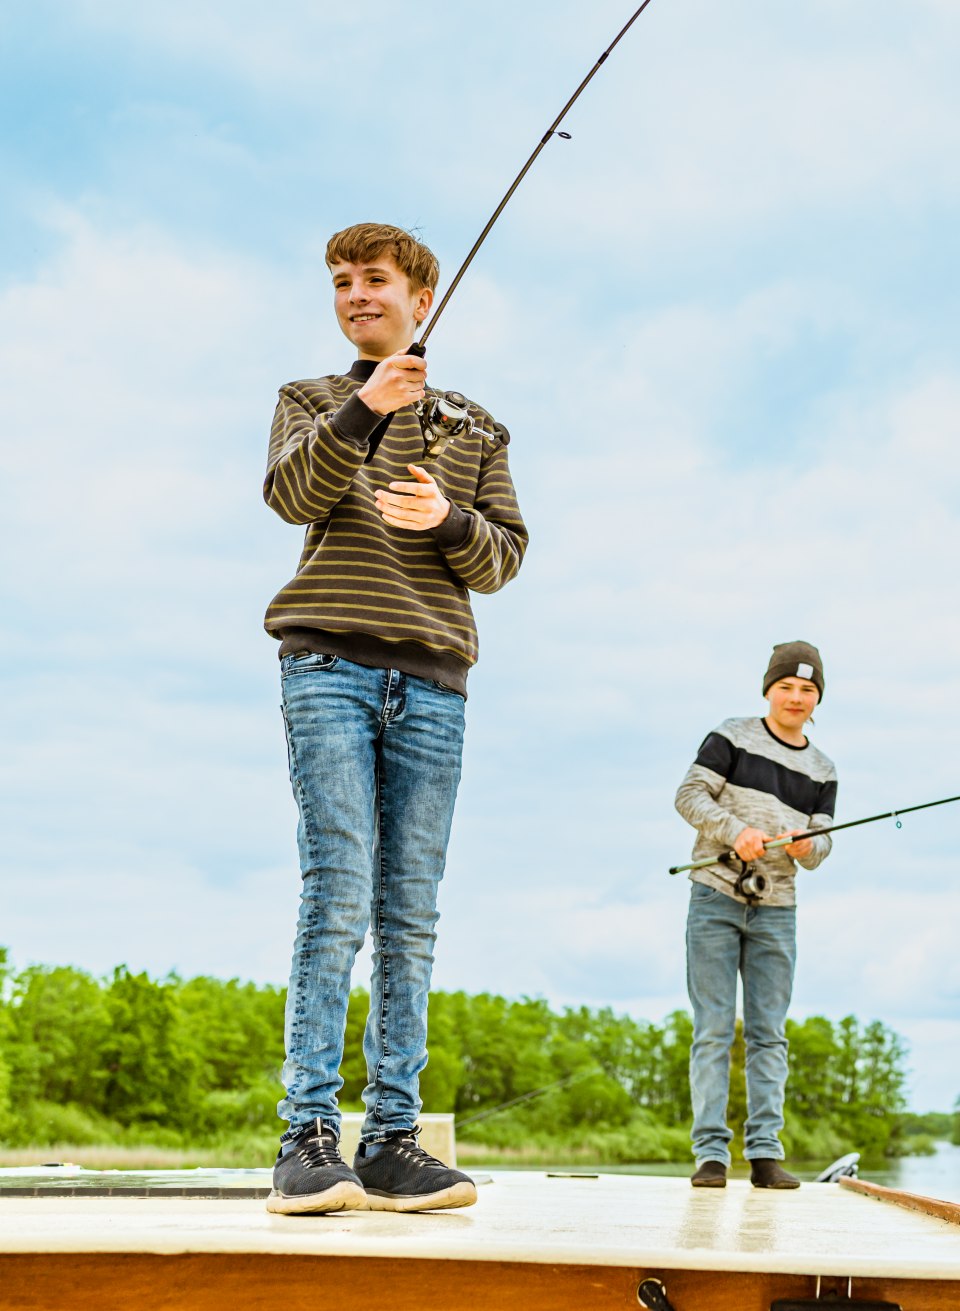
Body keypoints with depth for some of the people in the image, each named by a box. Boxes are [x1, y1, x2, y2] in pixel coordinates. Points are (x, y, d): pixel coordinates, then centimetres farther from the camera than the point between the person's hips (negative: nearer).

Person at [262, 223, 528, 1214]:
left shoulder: (475, 426, 21)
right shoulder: (311, 399, 18)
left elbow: (503, 557, 13)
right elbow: (292, 494, -3)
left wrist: (447, 520, -8)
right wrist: (363, 409, -19)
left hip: (433, 682, 2)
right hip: (330, 663, -2)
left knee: (410, 919, -2)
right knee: (337, 901, -13)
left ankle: (392, 1142, -1)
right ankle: (308, 1139, -13)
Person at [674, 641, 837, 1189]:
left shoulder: (822, 771, 13)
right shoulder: (733, 737, 3)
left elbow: (821, 846, 10)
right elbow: (690, 795, -4)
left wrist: (807, 847, -14)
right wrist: (735, 831, -20)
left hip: (776, 909, 3)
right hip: (716, 898, -3)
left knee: (770, 1035, 2)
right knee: (713, 1030, -4)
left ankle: (765, 1154, 5)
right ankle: (711, 1153, -2)